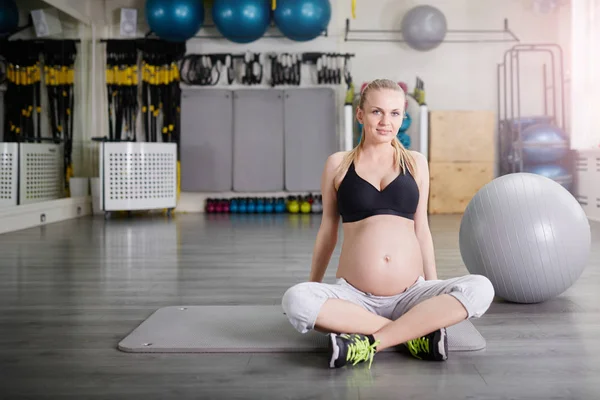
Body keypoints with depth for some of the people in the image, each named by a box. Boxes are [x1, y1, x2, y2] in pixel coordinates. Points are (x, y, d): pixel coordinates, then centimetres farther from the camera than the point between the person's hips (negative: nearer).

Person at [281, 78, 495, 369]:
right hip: (354, 297, -1)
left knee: (480, 289, -24)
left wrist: (437, 300, 15)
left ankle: (369, 342, -23)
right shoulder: (338, 164, 6)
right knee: (296, 300, -31)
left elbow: (421, 228, 14)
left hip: (410, 296, 2)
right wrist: (314, 287, 20)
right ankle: (417, 332, -22)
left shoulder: (415, 163, 9)